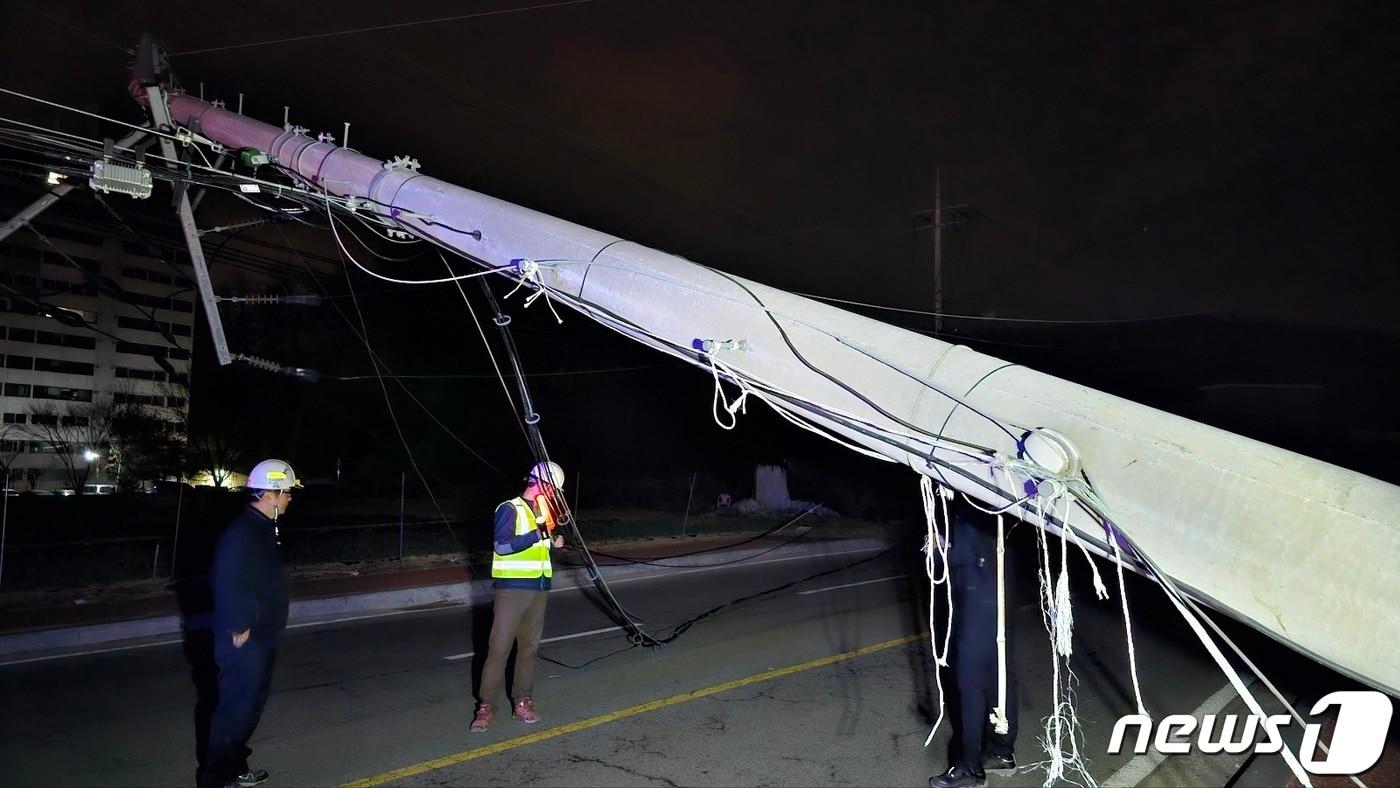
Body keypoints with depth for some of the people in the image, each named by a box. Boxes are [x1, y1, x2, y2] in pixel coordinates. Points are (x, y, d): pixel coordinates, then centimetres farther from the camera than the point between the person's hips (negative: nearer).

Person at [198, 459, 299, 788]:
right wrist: (239, 628, -19)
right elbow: (229, 583, -26)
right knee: (235, 708, 0)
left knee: (252, 703, 19)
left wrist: (252, 625, 17)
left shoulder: (262, 527, 9)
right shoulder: (242, 532, -22)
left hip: (261, 636, 10)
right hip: (244, 640, -10)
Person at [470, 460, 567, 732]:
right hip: (512, 588, -7)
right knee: (499, 648, -5)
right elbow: (502, 546, -19)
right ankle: (486, 707, 3)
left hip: (539, 589, 7)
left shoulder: (543, 511, 14)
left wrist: (553, 542, 8)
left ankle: (522, 703, 17)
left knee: (529, 648, 9)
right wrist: (537, 534, -23)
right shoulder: (510, 509, -7)